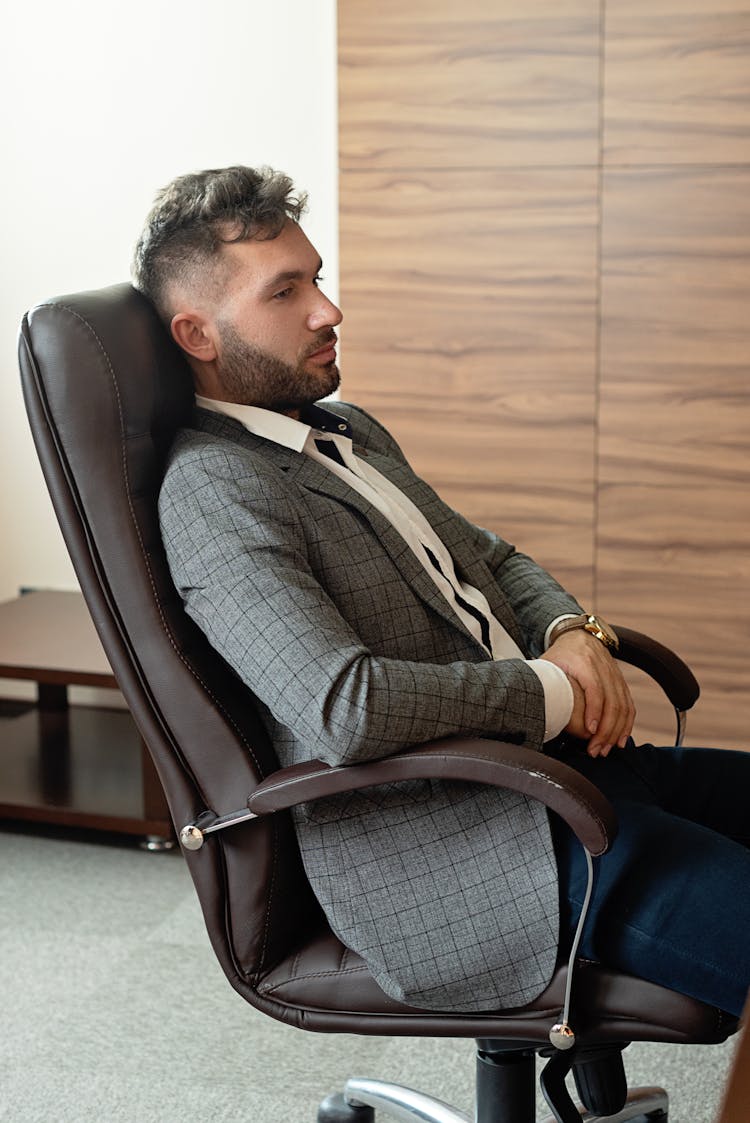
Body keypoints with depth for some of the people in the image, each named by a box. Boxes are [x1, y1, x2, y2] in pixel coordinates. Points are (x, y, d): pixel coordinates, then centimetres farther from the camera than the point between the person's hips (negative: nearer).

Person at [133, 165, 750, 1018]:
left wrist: (572, 633, 2)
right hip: (450, 855, -9)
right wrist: (552, 688, -13)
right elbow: (344, 708, -25)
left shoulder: (349, 431, 18)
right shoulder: (211, 490, -13)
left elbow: (492, 559, 25)